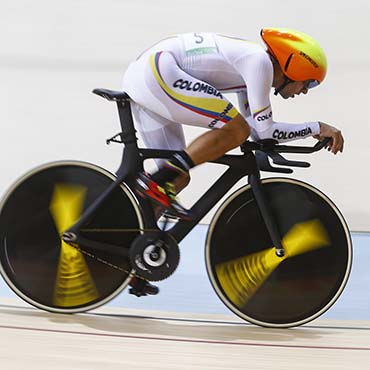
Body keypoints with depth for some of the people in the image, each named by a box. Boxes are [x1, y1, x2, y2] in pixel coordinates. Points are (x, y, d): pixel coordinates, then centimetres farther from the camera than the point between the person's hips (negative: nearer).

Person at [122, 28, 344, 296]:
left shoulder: (252, 64, 19)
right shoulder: (259, 61, -9)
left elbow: (258, 131, 22)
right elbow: (265, 130, -12)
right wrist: (317, 128, -3)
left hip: (140, 78, 10)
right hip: (156, 72, -10)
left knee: (178, 178, 12)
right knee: (236, 129, -15)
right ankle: (158, 182, -16)